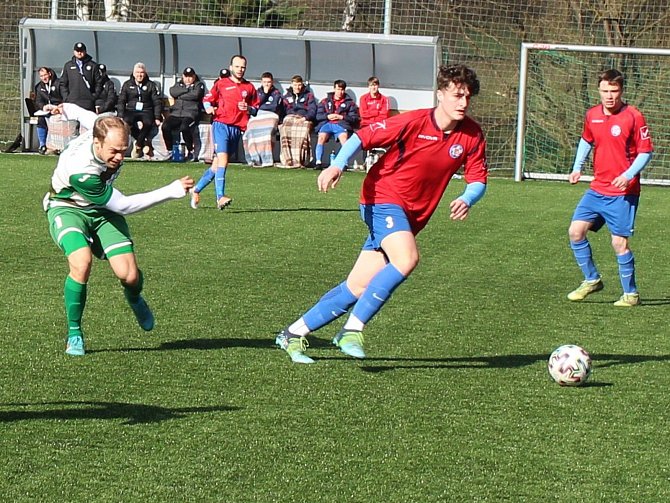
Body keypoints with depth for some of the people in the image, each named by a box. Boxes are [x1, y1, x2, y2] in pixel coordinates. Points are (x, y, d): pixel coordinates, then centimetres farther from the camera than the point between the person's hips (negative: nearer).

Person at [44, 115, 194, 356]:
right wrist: (172, 191, -31)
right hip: (67, 208, -5)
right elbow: (123, 205, -30)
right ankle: (74, 333, -13)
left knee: (129, 275, -13)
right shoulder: (79, 169, -39)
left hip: (102, 210, 5)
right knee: (82, 262, -34)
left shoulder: (112, 136, -22)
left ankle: (134, 299, 27)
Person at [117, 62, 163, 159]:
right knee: (126, 122, -34)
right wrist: (121, 116, -5)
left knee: (148, 123, -36)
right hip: (131, 111, 1)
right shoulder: (127, 85, 13)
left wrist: (157, 118, -5)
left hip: (146, 111, -1)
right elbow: (121, 101, 10)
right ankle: (146, 143, -25)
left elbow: (157, 102, 8)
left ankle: (138, 145, -20)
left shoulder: (151, 85, 11)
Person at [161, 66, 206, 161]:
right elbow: (172, 92, 2)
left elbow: (196, 95, -9)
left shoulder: (199, 85, 13)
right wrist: (187, 89, -3)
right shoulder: (178, 84, 24)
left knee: (184, 128, -34)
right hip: (176, 113, 4)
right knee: (165, 127, -24)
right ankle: (170, 150, -10)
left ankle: (191, 151, -14)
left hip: (190, 114, -4)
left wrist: (180, 96, -1)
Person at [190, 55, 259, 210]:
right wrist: (209, 108, -8)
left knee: (216, 165, 9)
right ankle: (220, 198, -23)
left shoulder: (249, 87, 12)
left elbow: (256, 108, 17)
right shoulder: (221, 83, 5)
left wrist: (248, 108, -4)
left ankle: (196, 190, 25)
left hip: (237, 129, 4)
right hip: (221, 125, -4)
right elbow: (207, 99, 13)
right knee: (223, 160, -19)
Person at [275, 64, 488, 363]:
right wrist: (337, 165, -28)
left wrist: (466, 200, -19)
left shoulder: (472, 136, -2)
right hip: (383, 200, -6)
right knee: (407, 259, -33)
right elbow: (362, 137, -11)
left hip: (412, 217, 6)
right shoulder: (414, 122, -16)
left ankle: (294, 334, 15)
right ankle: (352, 330, -24)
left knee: (358, 287, 3)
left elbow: (478, 181, 3)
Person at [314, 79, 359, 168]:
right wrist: (328, 116, -7)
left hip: (341, 125, -1)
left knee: (344, 137, -34)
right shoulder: (325, 101, 20)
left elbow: (355, 118, 6)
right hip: (326, 124, 1)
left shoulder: (350, 102, 15)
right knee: (321, 137, -30)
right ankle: (318, 162, -34)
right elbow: (318, 116, 12)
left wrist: (342, 117, -7)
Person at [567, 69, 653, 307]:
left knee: (619, 242, -6)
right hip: (597, 189, 6)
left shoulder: (633, 116, -10)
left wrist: (628, 175, -21)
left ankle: (631, 294, 8)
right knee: (575, 231, -3)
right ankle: (592, 280, 15)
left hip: (623, 193, -6)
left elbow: (645, 152, -8)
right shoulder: (592, 115, 6)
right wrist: (577, 167, 13)